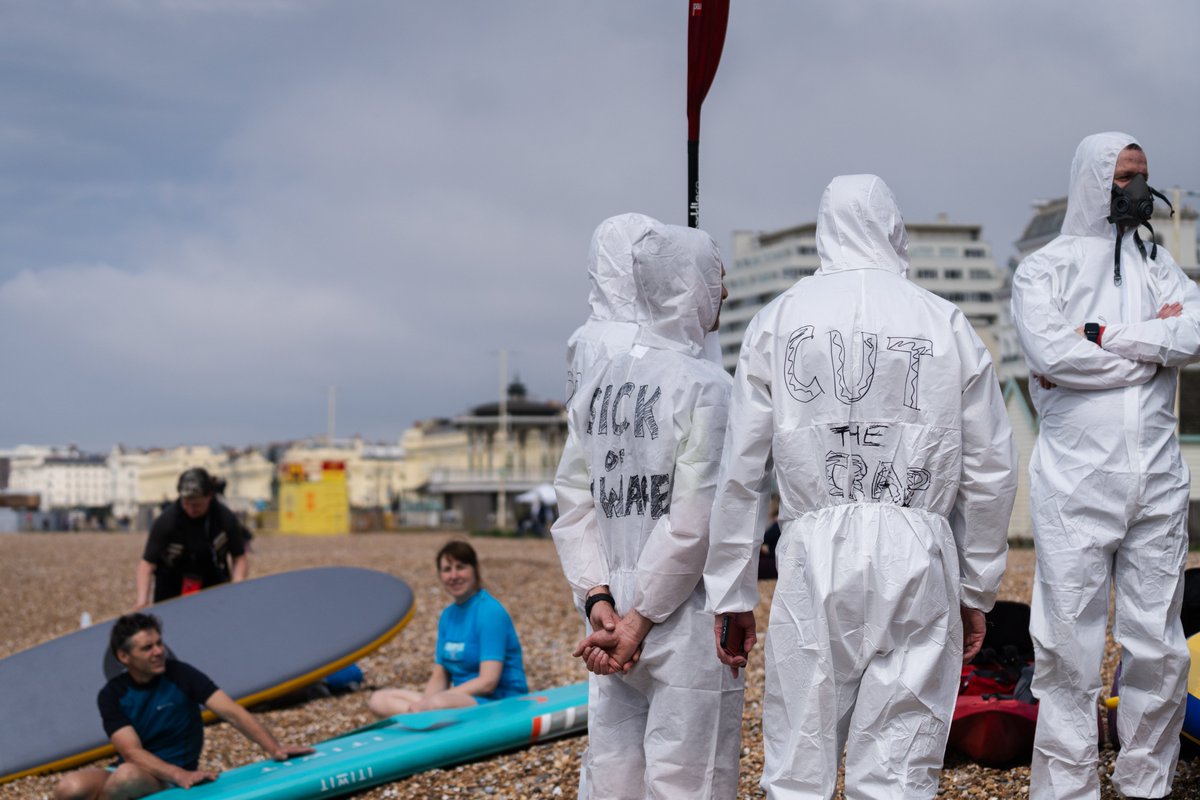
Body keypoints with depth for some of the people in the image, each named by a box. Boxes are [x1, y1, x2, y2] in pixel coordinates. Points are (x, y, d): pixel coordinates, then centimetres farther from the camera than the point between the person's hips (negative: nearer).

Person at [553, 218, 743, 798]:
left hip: (613, 613, 7)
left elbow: (574, 505, 5)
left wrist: (599, 602, 0)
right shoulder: (704, 385, -11)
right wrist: (641, 617, -10)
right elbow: (693, 521, -16)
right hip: (684, 620, -7)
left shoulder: (597, 385, 9)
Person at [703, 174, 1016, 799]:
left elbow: (741, 471, 6)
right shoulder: (946, 324, 7)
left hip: (815, 556, 0)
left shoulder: (778, 321, 7)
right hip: (917, 560, 0)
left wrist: (732, 594, 11)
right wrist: (976, 589, 17)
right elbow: (990, 471, 8)